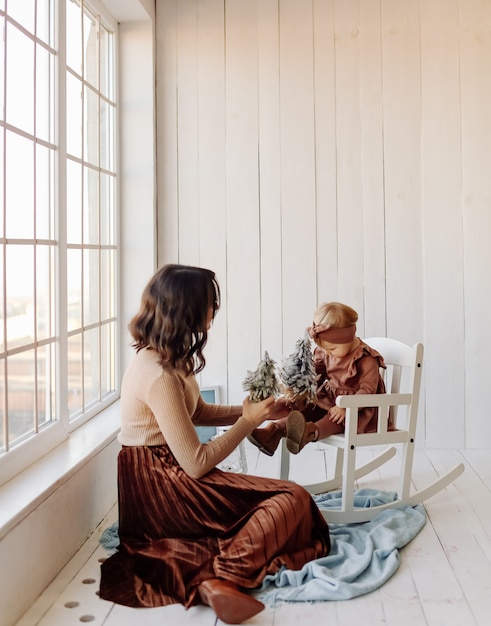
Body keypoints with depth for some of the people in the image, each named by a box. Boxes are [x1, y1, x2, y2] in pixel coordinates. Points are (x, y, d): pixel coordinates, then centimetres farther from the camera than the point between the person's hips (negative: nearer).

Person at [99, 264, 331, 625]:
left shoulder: (163, 358, 5)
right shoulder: (160, 376, -26)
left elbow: (199, 412, 17)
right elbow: (196, 463, -23)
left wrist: (259, 411, 7)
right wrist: (248, 422, -12)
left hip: (163, 478, 10)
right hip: (161, 490, -10)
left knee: (281, 497, 11)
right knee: (293, 500, -14)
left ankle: (206, 572, -6)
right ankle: (224, 579, -27)